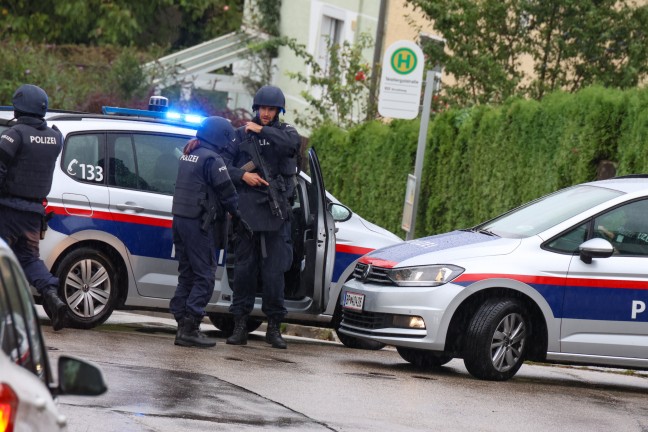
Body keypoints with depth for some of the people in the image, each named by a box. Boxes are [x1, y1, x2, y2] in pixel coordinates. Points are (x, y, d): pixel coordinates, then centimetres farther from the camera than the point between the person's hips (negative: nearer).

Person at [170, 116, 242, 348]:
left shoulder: (187, 155, 13)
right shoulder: (212, 159, -14)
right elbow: (227, 192, -13)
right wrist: (238, 215, 1)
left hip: (180, 218, 9)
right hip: (200, 222, -9)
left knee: (187, 274, 13)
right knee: (205, 275, -6)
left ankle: (183, 325, 12)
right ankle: (189, 328, -11)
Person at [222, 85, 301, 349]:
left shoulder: (284, 132, 10)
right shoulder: (242, 134, 12)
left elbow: (292, 142, -14)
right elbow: (223, 162, 5)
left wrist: (262, 130, -10)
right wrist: (243, 175, -10)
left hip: (275, 211, -1)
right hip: (247, 209, 1)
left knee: (274, 270, -2)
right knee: (244, 267, 2)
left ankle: (274, 326, 4)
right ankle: (240, 325, 5)